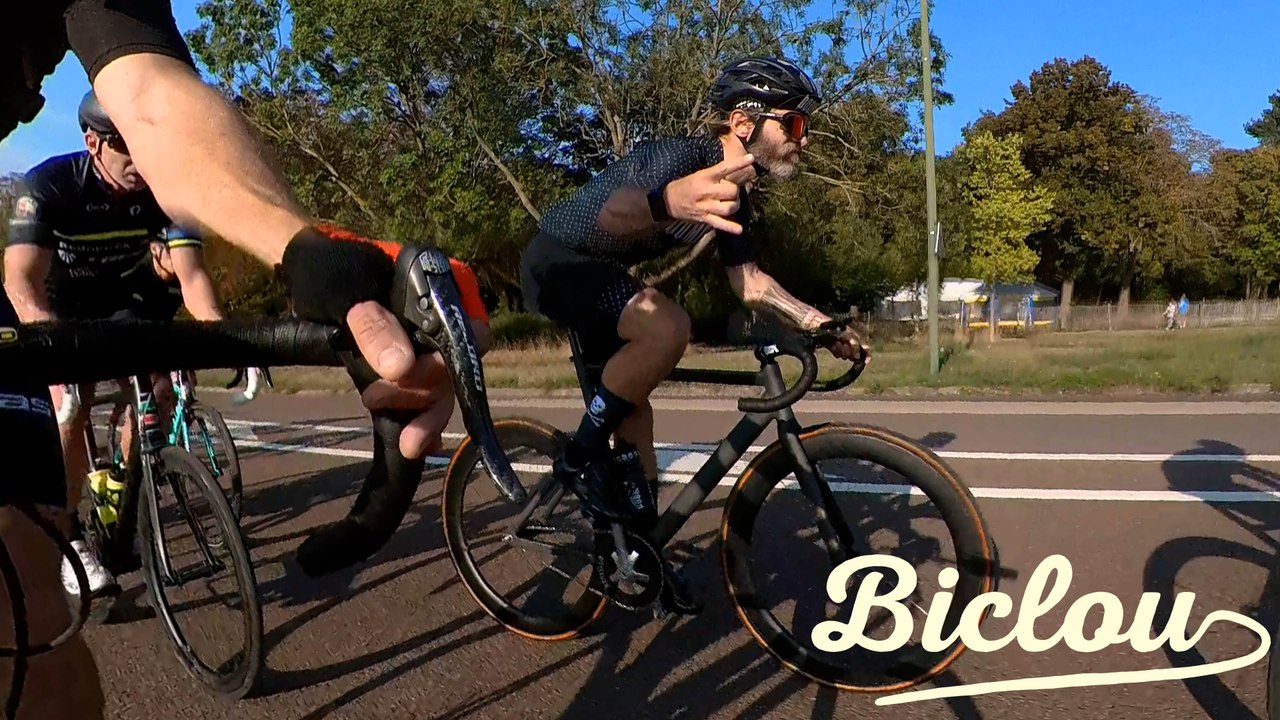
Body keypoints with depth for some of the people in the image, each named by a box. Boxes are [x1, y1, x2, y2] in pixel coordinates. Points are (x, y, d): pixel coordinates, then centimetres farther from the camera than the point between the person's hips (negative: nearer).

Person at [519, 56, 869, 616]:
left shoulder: (734, 191, 1)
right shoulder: (682, 157, -27)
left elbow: (747, 280, 11)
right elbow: (612, 211, -47)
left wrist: (818, 322, 1)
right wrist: (665, 203, -69)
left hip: (597, 270, 9)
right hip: (557, 260, -9)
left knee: (634, 409, 8)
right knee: (667, 327, -32)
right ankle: (582, 457, -14)